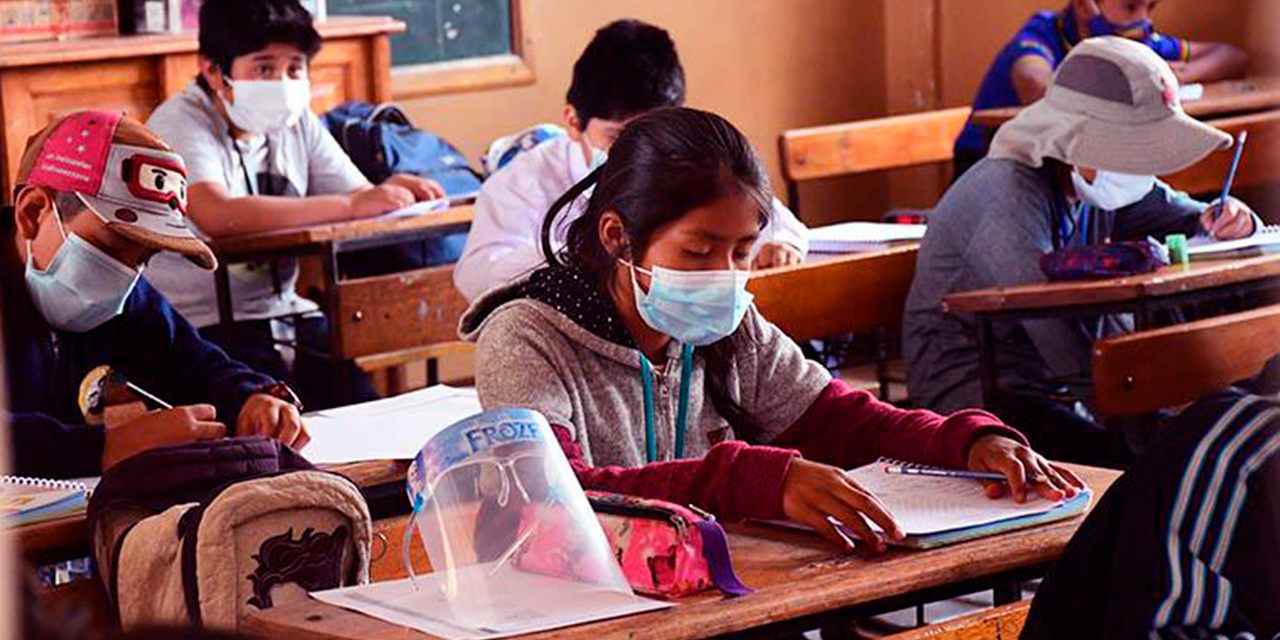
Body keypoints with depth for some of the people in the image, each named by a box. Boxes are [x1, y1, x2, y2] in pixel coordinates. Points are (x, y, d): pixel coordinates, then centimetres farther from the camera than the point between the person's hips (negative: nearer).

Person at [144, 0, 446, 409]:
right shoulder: (181, 123, -11)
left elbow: (361, 197, 7)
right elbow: (217, 215, -30)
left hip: (287, 313, 6)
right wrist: (349, 206, -32)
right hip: (205, 325, -6)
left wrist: (392, 193, -19)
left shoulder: (296, 122, 10)